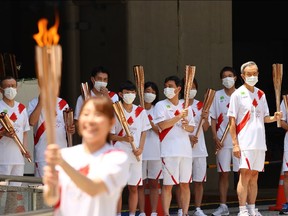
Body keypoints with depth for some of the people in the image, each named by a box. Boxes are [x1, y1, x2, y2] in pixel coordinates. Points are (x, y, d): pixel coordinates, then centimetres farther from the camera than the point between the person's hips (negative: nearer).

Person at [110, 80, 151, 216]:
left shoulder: (141, 111, 7)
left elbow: (143, 132, 9)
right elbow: (110, 135, -1)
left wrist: (140, 148, -6)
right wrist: (123, 138, -19)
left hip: (135, 155, 3)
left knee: (133, 187, 5)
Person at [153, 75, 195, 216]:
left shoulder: (185, 106, 14)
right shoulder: (161, 105, 1)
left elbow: (192, 128, 16)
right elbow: (162, 125, -14)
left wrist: (187, 126, -7)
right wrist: (180, 116, -14)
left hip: (185, 149, 4)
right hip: (169, 150, -4)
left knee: (185, 183, 6)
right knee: (168, 184, -5)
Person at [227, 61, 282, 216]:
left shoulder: (261, 95, 14)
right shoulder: (237, 94, -3)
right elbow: (232, 121, -6)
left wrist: (274, 118, -6)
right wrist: (235, 144, -13)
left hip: (260, 143, 6)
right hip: (245, 143, -6)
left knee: (254, 176, 9)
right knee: (245, 175, -10)